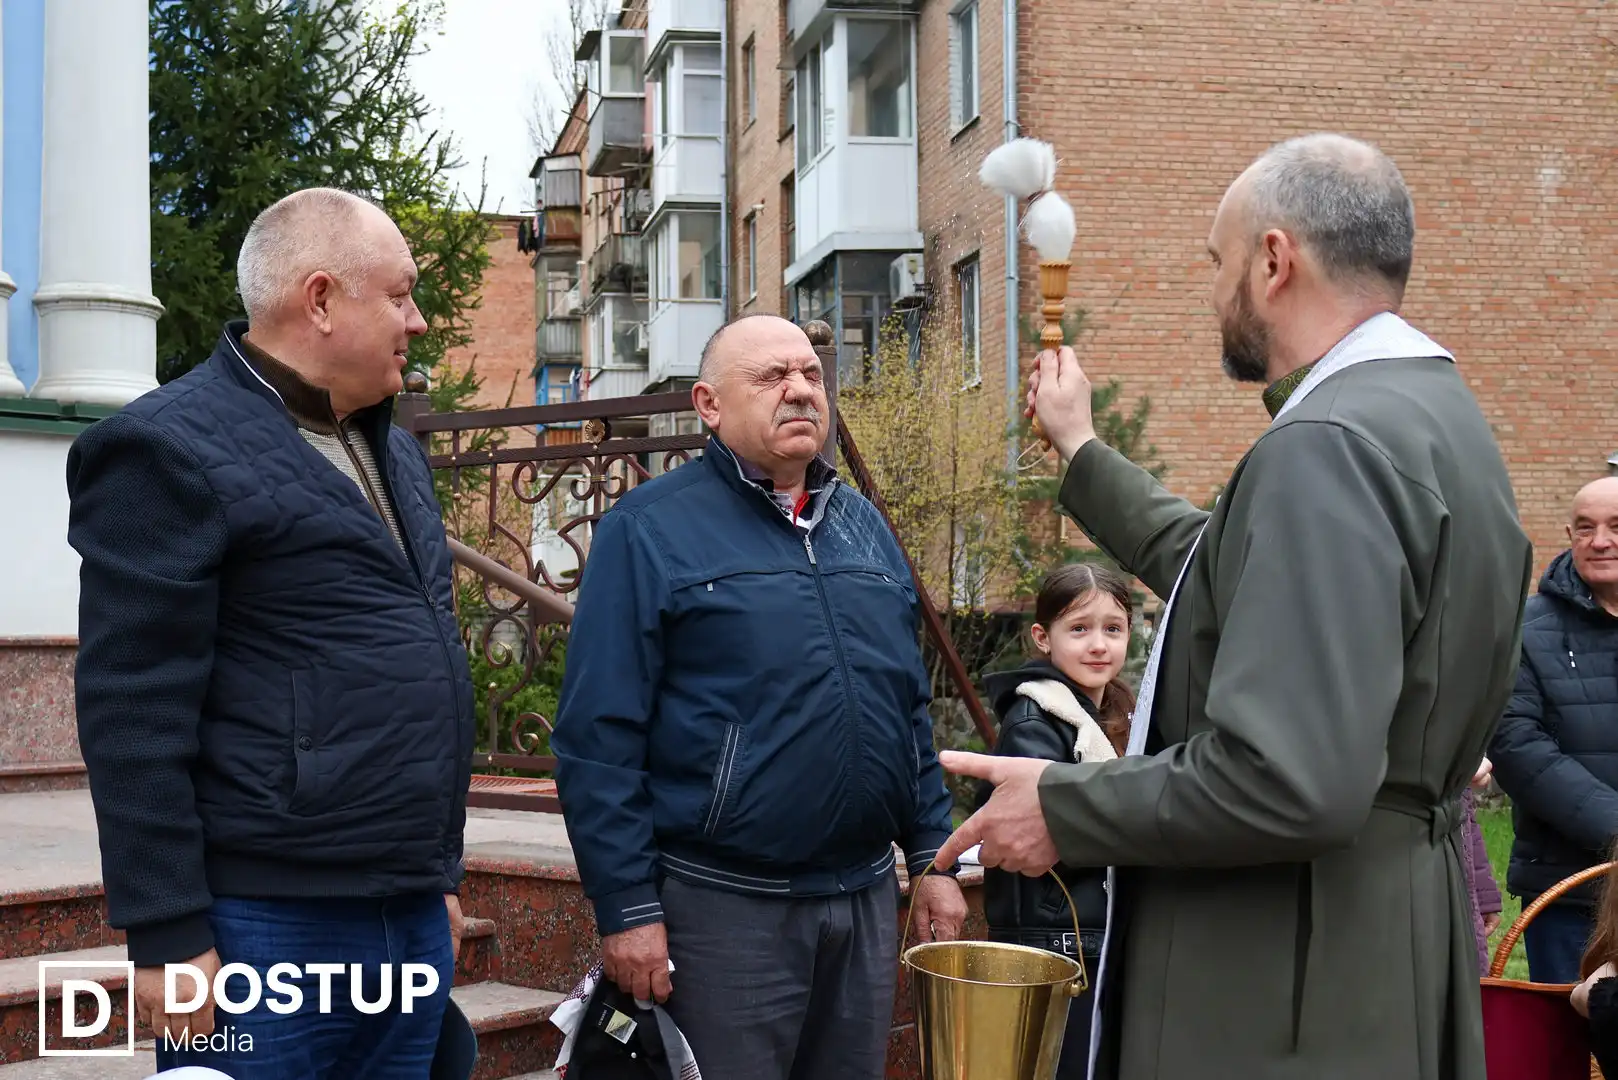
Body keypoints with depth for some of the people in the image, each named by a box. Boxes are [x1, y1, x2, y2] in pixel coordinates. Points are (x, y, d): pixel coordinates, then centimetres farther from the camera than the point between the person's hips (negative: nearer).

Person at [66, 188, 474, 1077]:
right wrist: (168, 936, -16)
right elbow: (134, 716, -14)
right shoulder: (169, 449, -9)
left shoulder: (392, 450, 16)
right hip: (266, 931, -8)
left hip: (412, 925, 8)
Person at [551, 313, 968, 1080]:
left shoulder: (864, 525, 12)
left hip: (865, 896, 6)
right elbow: (598, 739, -11)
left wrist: (931, 856, 11)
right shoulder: (649, 529, -7)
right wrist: (628, 907, -15)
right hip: (723, 902, -6)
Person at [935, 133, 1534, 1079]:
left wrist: (1061, 807, -16)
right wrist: (1081, 450, 28)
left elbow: (1286, 782, -29)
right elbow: (1230, 573, 19)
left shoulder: (1328, 446, -22)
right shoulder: (1431, 409, 9)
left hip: (1291, 983, -10)